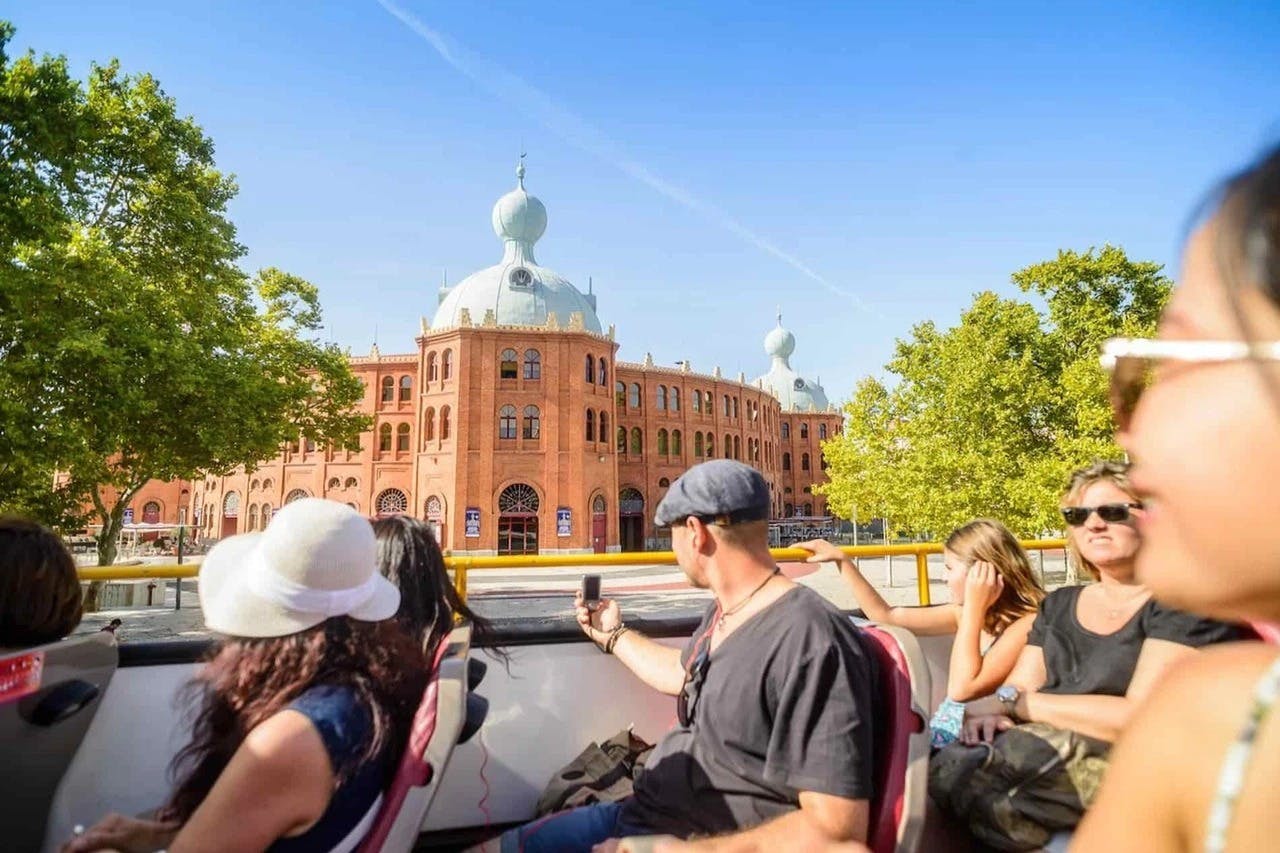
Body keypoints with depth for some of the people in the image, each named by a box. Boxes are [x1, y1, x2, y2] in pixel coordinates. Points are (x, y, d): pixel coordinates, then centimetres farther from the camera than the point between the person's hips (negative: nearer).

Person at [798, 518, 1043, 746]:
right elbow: (885, 616, 12)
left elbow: (962, 690, -26)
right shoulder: (965, 613, 6)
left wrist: (974, 607, -21)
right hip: (936, 736, 7)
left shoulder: (1027, 623, -15)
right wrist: (842, 560, 10)